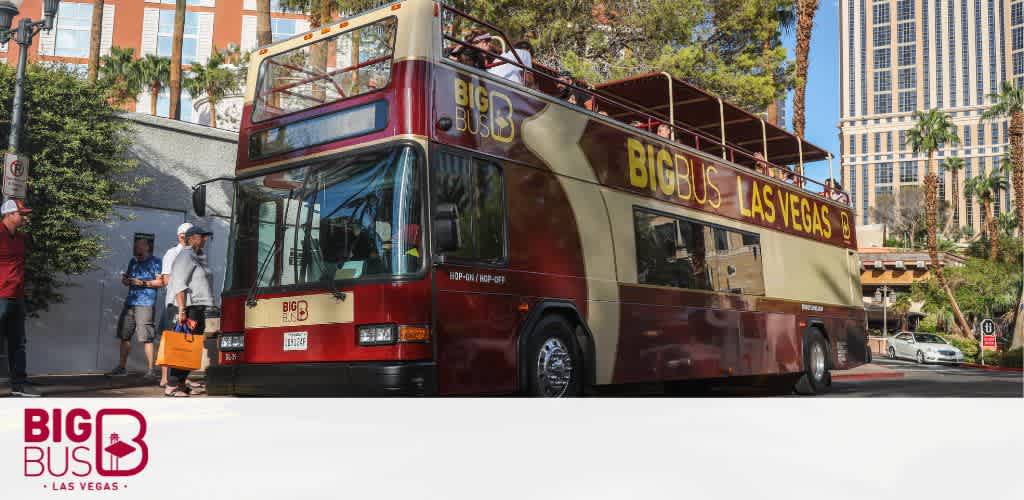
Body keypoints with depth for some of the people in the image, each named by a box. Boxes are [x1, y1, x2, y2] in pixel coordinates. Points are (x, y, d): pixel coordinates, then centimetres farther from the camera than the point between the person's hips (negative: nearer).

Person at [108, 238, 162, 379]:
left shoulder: (155, 262, -1)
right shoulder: (133, 261, 20)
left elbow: (161, 281, -8)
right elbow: (126, 279, 28)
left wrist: (143, 283, -15)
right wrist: (124, 279, 5)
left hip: (145, 304, -7)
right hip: (130, 302, 7)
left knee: (146, 338, -9)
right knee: (124, 335, 11)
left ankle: (150, 369, -5)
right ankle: (122, 366, 20)